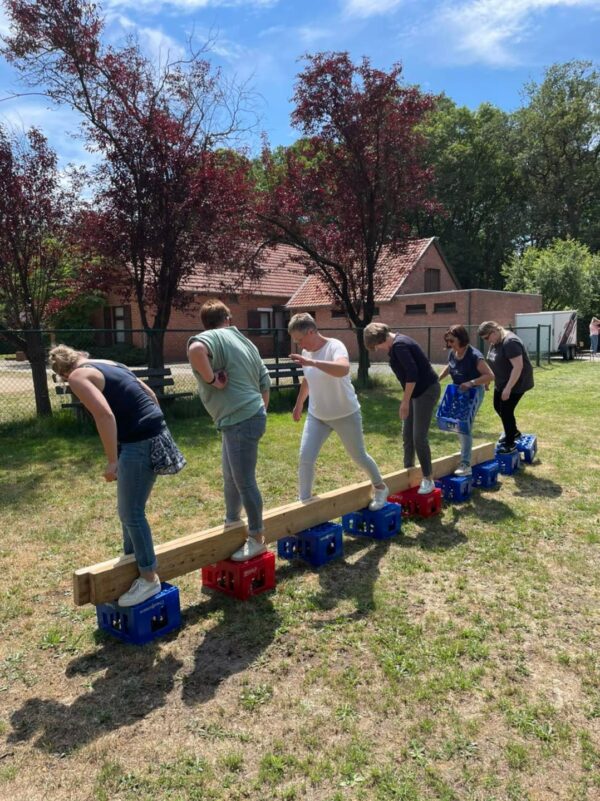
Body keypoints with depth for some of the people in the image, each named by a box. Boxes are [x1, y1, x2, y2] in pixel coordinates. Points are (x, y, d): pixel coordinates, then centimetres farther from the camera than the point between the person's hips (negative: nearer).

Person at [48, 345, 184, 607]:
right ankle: (132, 561, 37)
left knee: (131, 514, 1)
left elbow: (105, 415, -20)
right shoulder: (108, 364, 20)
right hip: (153, 436, 9)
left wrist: (112, 461, -17)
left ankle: (149, 578, 12)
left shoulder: (78, 377, -5)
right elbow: (150, 395, 21)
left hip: (139, 443, -9)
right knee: (128, 510, 22)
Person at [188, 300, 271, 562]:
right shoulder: (245, 341, 16)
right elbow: (265, 382, 18)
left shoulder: (212, 337, -8)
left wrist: (211, 379, -20)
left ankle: (256, 540, 12)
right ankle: (231, 524, 39)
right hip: (249, 417, 9)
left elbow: (196, 349, -34)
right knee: (231, 478, 23)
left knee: (245, 482, 1)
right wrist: (260, 411, 26)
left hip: (240, 421, -9)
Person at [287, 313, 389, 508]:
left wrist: (312, 362, -54)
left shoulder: (334, 346, -23)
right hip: (316, 416, 5)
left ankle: (380, 488, 37)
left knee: (359, 457, 12)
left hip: (346, 415, -5)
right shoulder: (306, 352, -1)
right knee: (305, 459, -5)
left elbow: (344, 369, -46)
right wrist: (299, 404, 25)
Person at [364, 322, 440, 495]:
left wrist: (405, 401, -21)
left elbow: (412, 373, -25)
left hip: (427, 390, -10)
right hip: (416, 390, 10)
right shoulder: (396, 344, 10)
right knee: (407, 435, 14)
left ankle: (428, 479, 4)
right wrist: (407, 398, 17)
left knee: (419, 437, -8)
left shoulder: (399, 345, -20)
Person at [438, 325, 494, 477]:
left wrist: (471, 383, -36)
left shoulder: (474, 356, -25)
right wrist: (438, 378, 6)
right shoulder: (452, 353, -4)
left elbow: (490, 375, -27)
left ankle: (466, 464, -10)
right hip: (458, 392, 8)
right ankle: (465, 453, 35)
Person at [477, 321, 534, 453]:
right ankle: (513, 431, 37)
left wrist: (508, 388, -29)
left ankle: (509, 444, 10)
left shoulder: (510, 342, -27)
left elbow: (518, 367, -29)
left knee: (506, 410, -5)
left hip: (516, 383, -9)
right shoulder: (495, 342, 2)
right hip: (502, 382, 9)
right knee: (498, 406, 17)